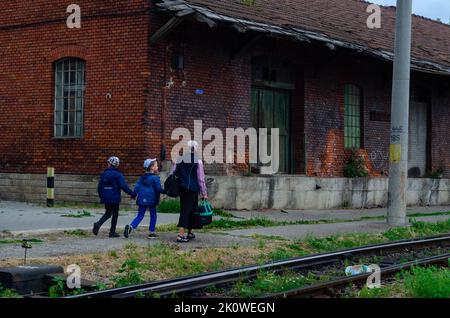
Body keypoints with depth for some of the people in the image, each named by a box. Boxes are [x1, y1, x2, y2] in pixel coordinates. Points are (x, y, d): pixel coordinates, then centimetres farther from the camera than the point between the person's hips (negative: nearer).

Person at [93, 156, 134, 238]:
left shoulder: (104, 174, 4)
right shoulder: (118, 175, -11)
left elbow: (99, 186, 8)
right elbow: (124, 186, -17)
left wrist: (101, 195, 22)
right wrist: (132, 194, -9)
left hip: (106, 198, 5)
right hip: (115, 198, -5)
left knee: (107, 213, 18)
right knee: (115, 214, 8)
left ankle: (98, 224, -7)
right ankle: (112, 232, 9)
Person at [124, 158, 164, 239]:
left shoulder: (142, 178, 9)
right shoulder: (155, 178, -8)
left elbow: (137, 186, 4)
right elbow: (158, 189, -11)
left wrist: (134, 195, 14)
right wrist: (165, 191, 6)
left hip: (142, 199, 5)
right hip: (151, 199, -5)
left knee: (140, 215, 7)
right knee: (153, 215, 10)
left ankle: (131, 226, -15)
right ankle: (151, 232, 11)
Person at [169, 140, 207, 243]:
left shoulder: (179, 160, 6)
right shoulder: (198, 162, -7)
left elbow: (171, 174, 6)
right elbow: (201, 179, -6)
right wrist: (204, 193, 1)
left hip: (182, 189, 5)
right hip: (192, 190, -5)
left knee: (185, 209, 16)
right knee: (187, 210, -4)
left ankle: (190, 232, 26)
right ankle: (180, 235, -13)